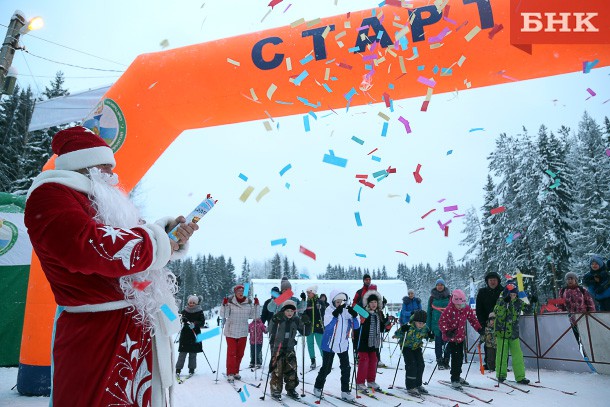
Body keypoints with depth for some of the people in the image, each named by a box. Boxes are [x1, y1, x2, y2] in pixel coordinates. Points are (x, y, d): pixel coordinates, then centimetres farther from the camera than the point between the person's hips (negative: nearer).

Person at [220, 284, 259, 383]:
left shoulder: (248, 302, 0)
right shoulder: (230, 301, -11)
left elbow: (253, 316, 4)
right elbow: (224, 315, -13)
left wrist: (256, 305, -6)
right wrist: (224, 305, -27)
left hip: (243, 332, 4)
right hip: (231, 332, -4)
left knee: (240, 353, 13)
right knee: (231, 353, -3)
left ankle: (236, 372, 27)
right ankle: (230, 374, 6)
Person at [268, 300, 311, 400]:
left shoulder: (296, 320, 1)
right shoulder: (278, 319, -10)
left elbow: (305, 333, 4)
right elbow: (270, 331, -22)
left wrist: (306, 323, -14)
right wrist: (275, 322, -39)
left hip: (290, 348, 4)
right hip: (277, 348, -4)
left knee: (292, 370, 6)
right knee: (277, 370, -3)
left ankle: (291, 390, 21)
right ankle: (275, 391, 10)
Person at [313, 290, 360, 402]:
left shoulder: (347, 311, -4)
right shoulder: (329, 310, -15)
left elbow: (356, 326, -7)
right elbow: (327, 324, -28)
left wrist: (354, 315, -25)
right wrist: (336, 313, -39)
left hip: (343, 345, 4)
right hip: (329, 345, -3)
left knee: (346, 369, 4)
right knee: (326, 368, 7)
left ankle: (345, 391, 18)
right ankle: (318, 387, 28)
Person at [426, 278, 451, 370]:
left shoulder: (448, 297, 5)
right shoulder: (432, 298, 6)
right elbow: (429, 312, 9)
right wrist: (428, 326, 5)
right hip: (436, 323, 0)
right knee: (438, 342, 0)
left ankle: (446, 362, 13)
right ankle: (440, 363, 7)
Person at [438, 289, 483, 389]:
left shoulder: (467, 309, -3)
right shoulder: (449, 310, -20)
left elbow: (473, 319, 9)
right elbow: (442, 322, -19)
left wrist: (479, 329, -1)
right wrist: (447, 331, -31)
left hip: (461, 337, 6)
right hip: (451, 338, -6)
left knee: (460, 356, 16)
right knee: (455, 357, -10)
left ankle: (457, 376, 35)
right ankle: (454, 380, 2)